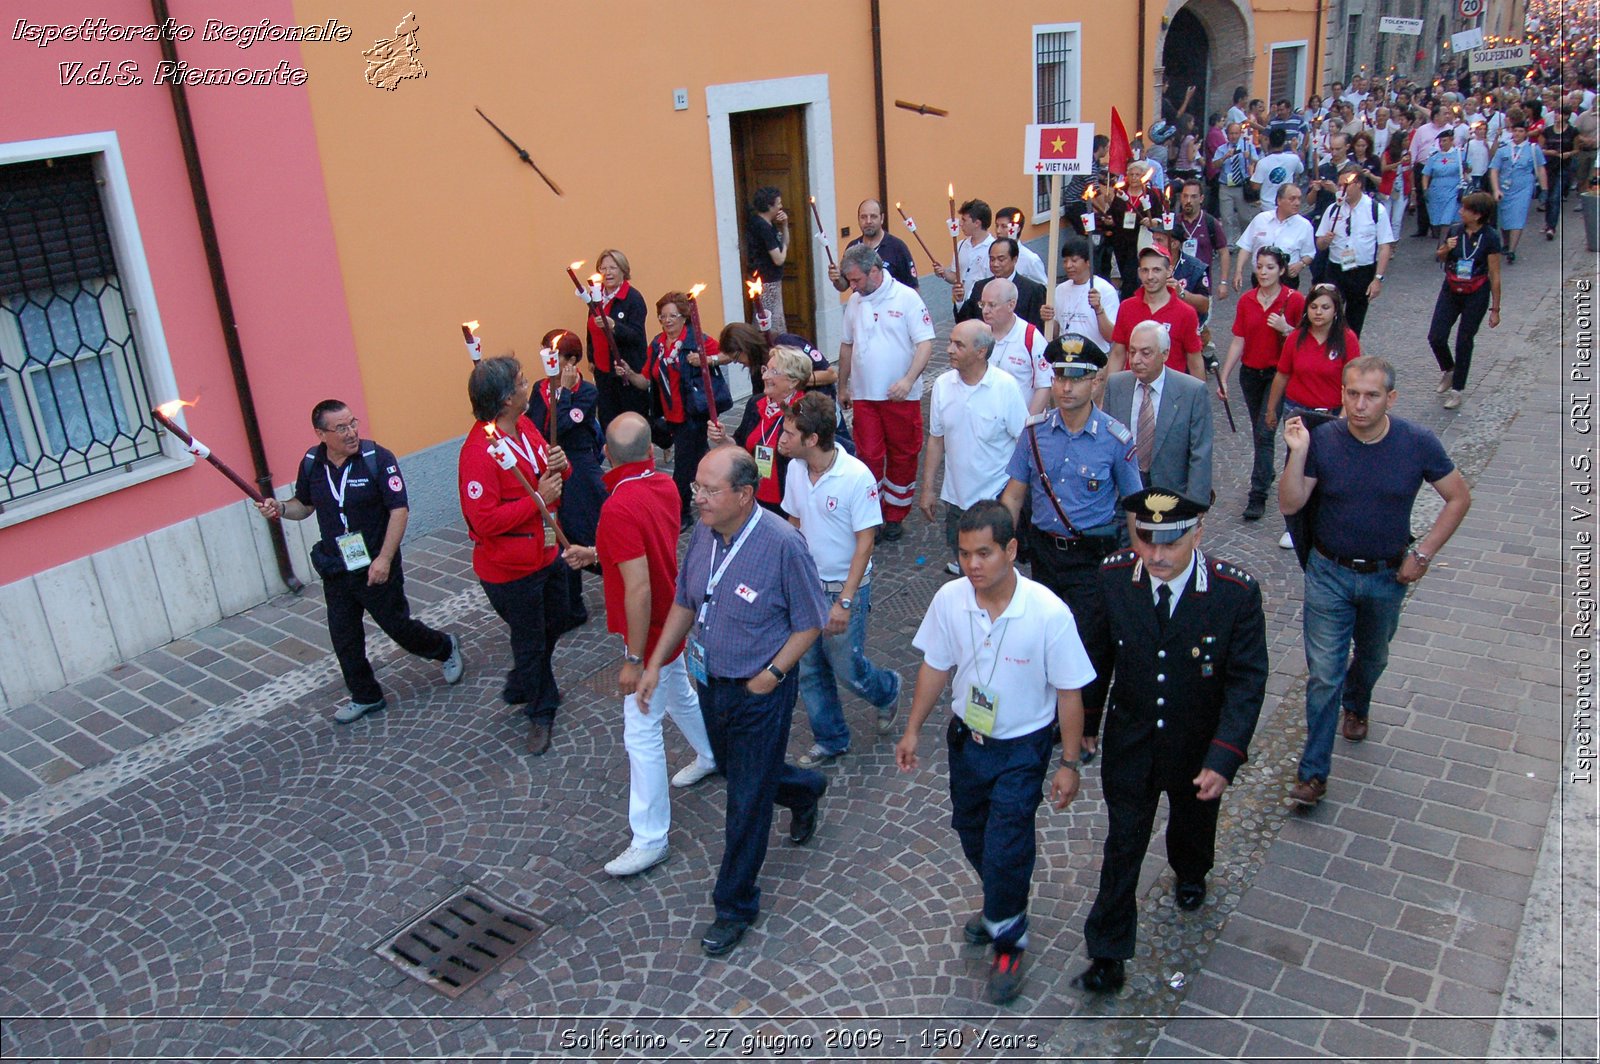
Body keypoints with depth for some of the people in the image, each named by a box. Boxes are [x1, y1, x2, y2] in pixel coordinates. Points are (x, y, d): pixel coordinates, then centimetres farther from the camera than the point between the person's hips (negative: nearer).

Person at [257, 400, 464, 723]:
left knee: (398, 626, 8)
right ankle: (365, 696, 32)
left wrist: (384, 558, -23)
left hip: (377, 567, -5)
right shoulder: (311, 463, -1)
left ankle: (446, 649, 37)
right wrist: (280, 509, -7)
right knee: (344, 638, 13)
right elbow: (304, 505, 15)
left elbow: (399, 510, -17)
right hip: (335, 571, 5)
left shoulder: (378, 458, -17)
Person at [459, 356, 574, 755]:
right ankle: (540, 711, 34)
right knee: (530, 642, 10)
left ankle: (520, 688, 49)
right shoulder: (479, 451, -27)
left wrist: (560, 466, -10)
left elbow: (548, 476, 13)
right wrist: (538, 499, -27)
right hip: (510, 569, -9)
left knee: (557, 622, 26)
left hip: (546, 553, 9)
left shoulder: (525, 426, 0)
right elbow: (485, 520, -30)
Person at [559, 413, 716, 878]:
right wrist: (595, 554, 9)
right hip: (671, 621, 9)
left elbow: (639, 589, -30)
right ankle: (713, 754, 56)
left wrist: (635, 660, -24)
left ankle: (649, 839, 7)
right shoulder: (664, 486, -4)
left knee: (641, 733, -1)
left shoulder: (619, 508, -29)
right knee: (679, 695, 31)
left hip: (649, 632, -9)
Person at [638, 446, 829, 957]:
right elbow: (684, 603, 8)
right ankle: (805, 791, 57)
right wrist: (655, 662, 4)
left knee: (748, 801, 7)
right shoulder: (704, 532, -6)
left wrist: (772, 674, -17)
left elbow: (810, 622, -14)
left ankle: (735, 905, 27)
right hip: (710, 681, 7)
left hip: (760, 692, -7)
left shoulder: (783, 544, -25)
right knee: (735, 771, 26)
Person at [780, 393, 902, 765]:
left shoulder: (857, 477, -22)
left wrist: (845, 602, -19)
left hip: (845, 588, -6)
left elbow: (865, 542, -18)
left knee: (847, 669, 6)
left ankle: (887, 690, 40)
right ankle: (830, 740, 32)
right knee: (808, 670, 12)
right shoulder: (795, 468, -4)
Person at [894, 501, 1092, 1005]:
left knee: (1006, 849, -1)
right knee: (971, 832, 22)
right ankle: (1001, 907, 52)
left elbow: (1069, 693, -15)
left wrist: (1069, 764, -10)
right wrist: (913, 730, 5)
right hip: (967, 738, 4)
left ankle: (1007, 938, 28)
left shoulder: (1049, 613, -26)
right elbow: (935, 666, 0)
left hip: (1022, 749, -4)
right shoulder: (949, 599, -16)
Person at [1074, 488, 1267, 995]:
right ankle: (1108, 953, 27)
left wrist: (1224, 759, -29)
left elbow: (1247, 680, -21)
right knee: (1122, 845, 10)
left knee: (1193, 820, 29)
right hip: (1130, 743, 0)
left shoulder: (1236, 591, -26)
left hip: (1199, 749, 1)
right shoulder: (1112, 578, -20)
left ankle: (1190, 873, 64)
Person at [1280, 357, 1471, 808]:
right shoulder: (1322, 439, -16)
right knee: (1324, 674, -3)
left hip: (1387, 575, 2)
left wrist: (1423, 553, -8)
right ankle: (1313, 772, 5)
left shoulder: (1418, 443, -14)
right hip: (1329, 572, -2)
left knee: (1372, 657, 25)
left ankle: (1356, 706, 57)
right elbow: (1289, 504, -16)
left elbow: (1459, 498, -2)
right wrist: (1298, 453, -29)